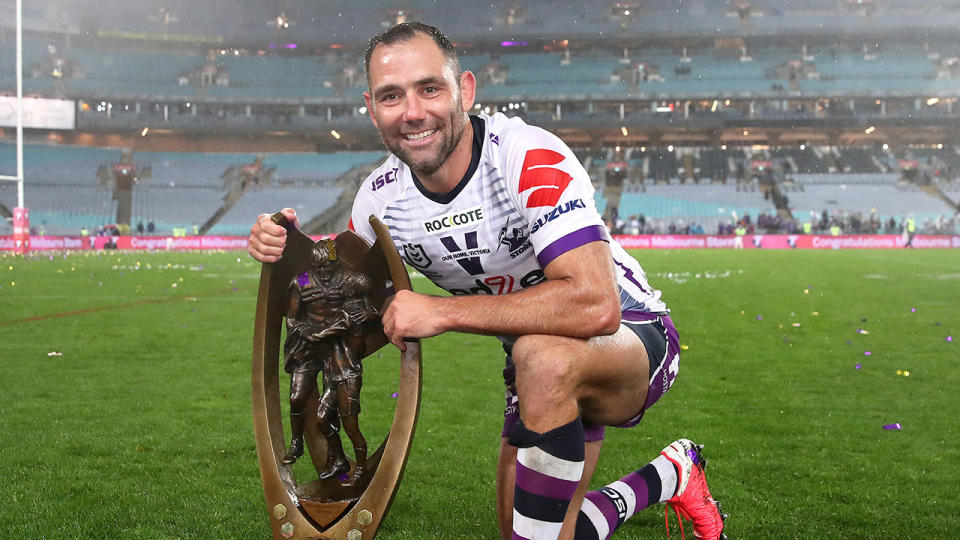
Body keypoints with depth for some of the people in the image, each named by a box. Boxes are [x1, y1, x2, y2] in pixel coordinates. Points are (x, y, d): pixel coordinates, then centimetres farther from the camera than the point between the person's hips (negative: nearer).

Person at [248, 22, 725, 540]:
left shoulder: (530, 158, -28)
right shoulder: (381, 198, -8)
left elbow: (596, 305, -39)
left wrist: (444, 312, -35)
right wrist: (291, 254, -13)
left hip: (630, 336, -6)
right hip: (541, 378, 7)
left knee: (544, 359, -39)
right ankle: (669, 477, 29)